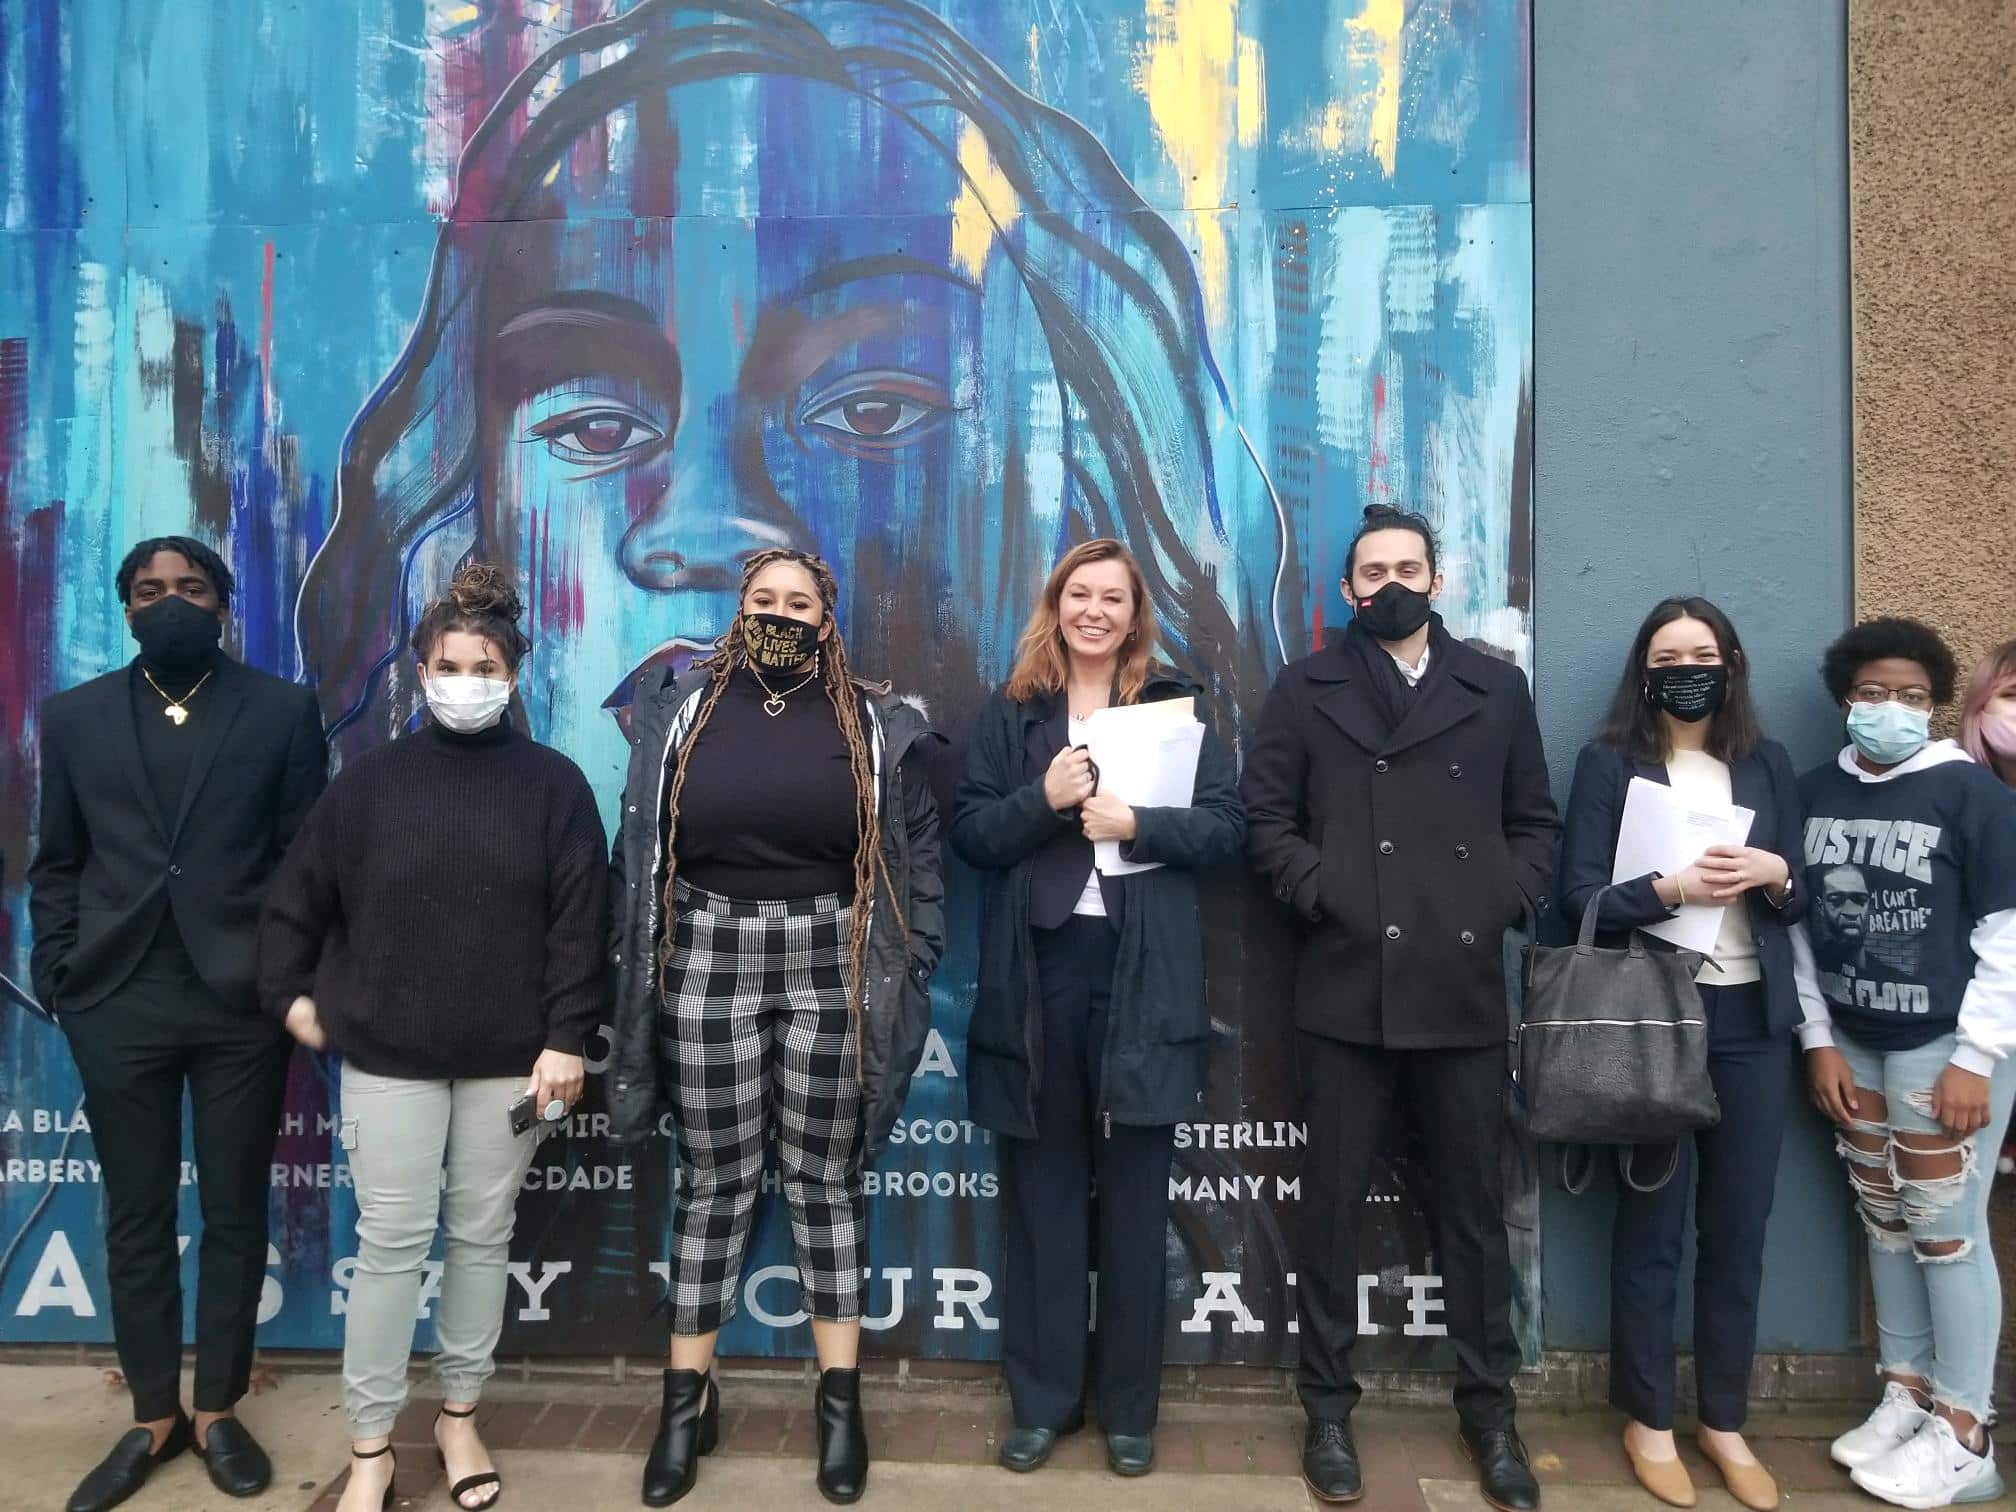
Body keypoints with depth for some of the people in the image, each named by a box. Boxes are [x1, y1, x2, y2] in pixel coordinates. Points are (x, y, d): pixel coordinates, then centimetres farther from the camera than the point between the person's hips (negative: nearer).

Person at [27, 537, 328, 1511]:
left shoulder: (283, 712, 3)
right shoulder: (73, 717, 9)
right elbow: (54, 865, 10)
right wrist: (59, 979, 1)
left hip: (243, 1001, -1)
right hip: (117, 1004, 2)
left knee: (235, 1215, 8)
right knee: (135, 1218, 11)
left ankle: (218, 1412, 23)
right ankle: (154, 1419, 25)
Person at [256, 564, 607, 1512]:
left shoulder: (553, 784, -2)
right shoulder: (371, 779, 1)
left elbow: (580, 923, -6)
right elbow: (296, 898, 9)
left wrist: (566, 1039, -10)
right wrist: (290, 993, 7)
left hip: (509, 1056, 0)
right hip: (388, 1052, 0)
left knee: (482, 1237, 11)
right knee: (390, 1243, 4)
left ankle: (460, 1417, 30)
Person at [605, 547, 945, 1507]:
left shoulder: (876, 727, 3)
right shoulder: (681, 712, 4)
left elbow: (916, 861, 4)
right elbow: (637, 852, 6)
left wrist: (912, 969, -2)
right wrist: (633, 968, 2)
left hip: (827, 968, 0)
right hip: (710, 963, 1)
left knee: (825, 1180, 10)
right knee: (712, 1182, 10)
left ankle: (841, 1401, 23)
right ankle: (688, 1400, 25)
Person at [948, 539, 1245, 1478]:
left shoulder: (1175, 705, 7)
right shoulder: (1008, 712, 8)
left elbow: (1226, 827, -1)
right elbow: (969, 833, 1)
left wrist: (1137, 824, -16)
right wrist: (1043, 798, -15)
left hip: (1142, 977, 0)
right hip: (1035, 975, 1)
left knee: (1134, 1200, 8)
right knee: (1040, 1194, 9)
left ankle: (1129, 1408, 23)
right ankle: (1041, 1401, 24)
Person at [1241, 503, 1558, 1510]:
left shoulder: (1496, 688, 12)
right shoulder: (1307, 689, 7)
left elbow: (1534, 820, 12)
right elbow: (1265, 819, 1)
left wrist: (1508, 903, -3)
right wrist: (1323, 893, -11)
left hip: (1463, 990, 2)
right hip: (1347, 986, -1)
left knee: (1474, 1205, 12)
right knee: (1333, 1203, 7)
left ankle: (1489, 1410, 29)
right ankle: (1329, 1409, 23)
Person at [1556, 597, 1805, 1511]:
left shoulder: (1768, 765, 10)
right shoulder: (1609, 762, -1)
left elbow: (1802, 900, 12)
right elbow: (1580, 896, -7)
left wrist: (1775, 874, -10)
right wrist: (1672, 889, -22)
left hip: (1753, 1022, 3)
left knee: (1739, 1227, 9)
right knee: (1651, 1225, 5)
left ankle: (1724, 1420, 25)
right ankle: (1648, 1420, 21)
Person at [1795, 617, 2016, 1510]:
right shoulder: (1816, 793, 4)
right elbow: (1800, 923, 6)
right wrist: (1818, 1041, 3)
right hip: (1852, 1043, 5)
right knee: (1885, 1222, 13)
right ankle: (1906, 1394, 27)